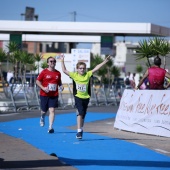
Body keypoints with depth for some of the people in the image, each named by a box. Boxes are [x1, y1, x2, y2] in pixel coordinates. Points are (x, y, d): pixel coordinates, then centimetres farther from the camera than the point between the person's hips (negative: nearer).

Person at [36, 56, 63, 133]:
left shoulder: (58, 73, 5)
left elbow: (59, 82, 19)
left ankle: (50, 127, -12)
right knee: (44, 110, 11)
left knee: (52, 110, -10)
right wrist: (43, 88, -17)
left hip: (54, 95, 1)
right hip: (44, 95, -1)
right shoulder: (44, 72, -5)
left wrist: (61, 86, -2)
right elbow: (37, 81, -3)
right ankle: (42, 118, 47)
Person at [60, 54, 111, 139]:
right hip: (78, 97, -3)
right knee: (80, 113, -18)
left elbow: (96, 68, -2)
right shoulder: (74, 75, -2)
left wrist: (105, 61, -6)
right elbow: (64, 70, 0)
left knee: (83, 115, 12)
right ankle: (79, 131, -17)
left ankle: (81, 130, 29)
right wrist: (62, 61, -2)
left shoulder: (88, 75, 0)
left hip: (86, 98, 3)